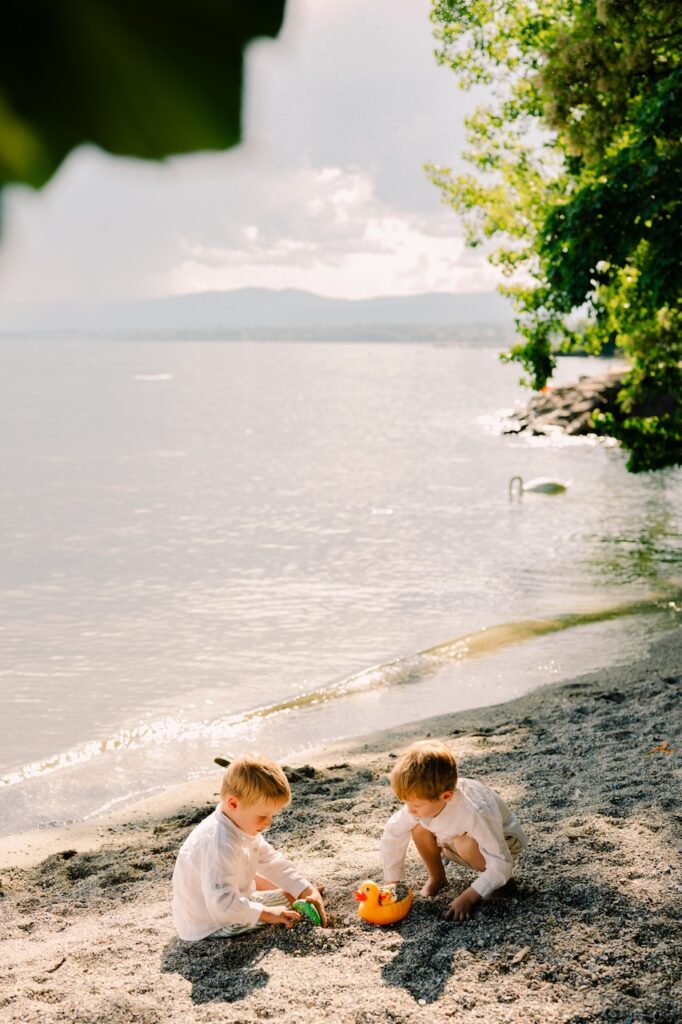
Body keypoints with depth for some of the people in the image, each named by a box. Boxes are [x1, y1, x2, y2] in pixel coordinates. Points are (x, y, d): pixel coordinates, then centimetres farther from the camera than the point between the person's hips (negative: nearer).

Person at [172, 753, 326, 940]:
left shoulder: (243, 825, -3)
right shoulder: (220, 844, -35)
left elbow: (272, 861, 5)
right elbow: (221, 904, -40)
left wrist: (307, 890, -3)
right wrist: (266, 913, -34)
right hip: (212, 927, -10)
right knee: (289, 898, -4)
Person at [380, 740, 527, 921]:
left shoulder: (475, 813, -42)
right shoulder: (421, 801, -26)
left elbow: (501, 866, -36)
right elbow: (392, 834, -11)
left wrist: (467, 898, -38)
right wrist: (392, 884, -9)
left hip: (504, 841, -5)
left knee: (466, 844, -35)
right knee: (418, 826, -19)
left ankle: (493, 882, -6)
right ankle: (437, 878, 4)